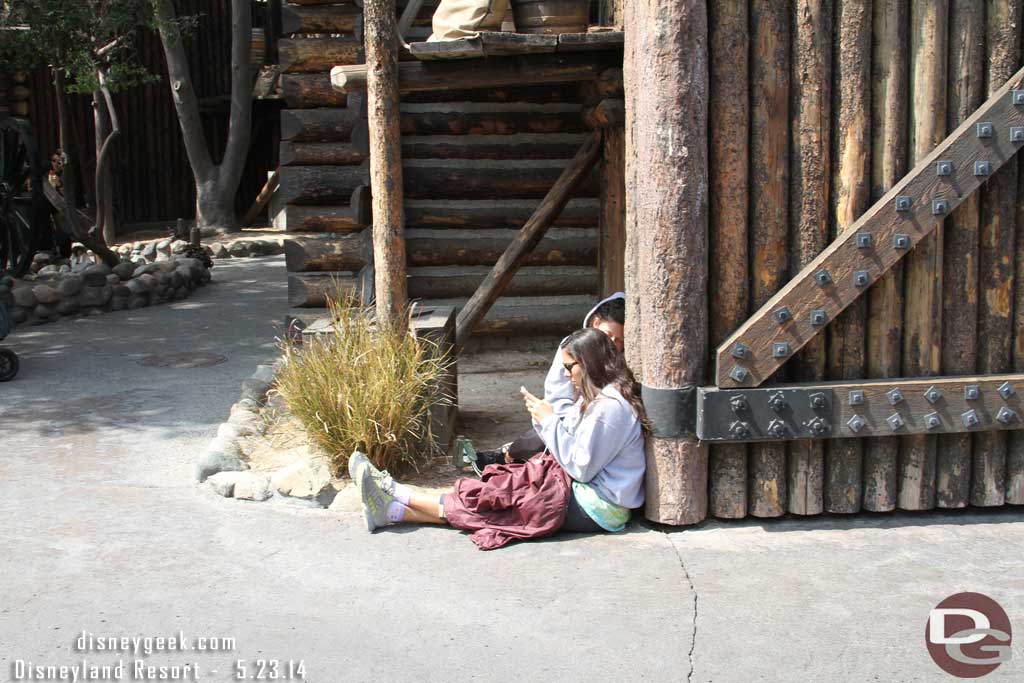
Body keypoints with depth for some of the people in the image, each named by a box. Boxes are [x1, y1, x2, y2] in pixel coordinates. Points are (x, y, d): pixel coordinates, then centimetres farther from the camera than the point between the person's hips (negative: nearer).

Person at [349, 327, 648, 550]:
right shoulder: (597, 396, 13)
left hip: (598, 508, -9)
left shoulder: (611, 406, -19)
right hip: (583, 491, 9)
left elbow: (581, 467, -20)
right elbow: (572, 445, 10)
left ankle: (398, 497, -2)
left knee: (502, 495, -9)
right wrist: (542, 417, -4)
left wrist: (550, 420, -16)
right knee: (504, 489, -4)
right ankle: (396, 509, -7)